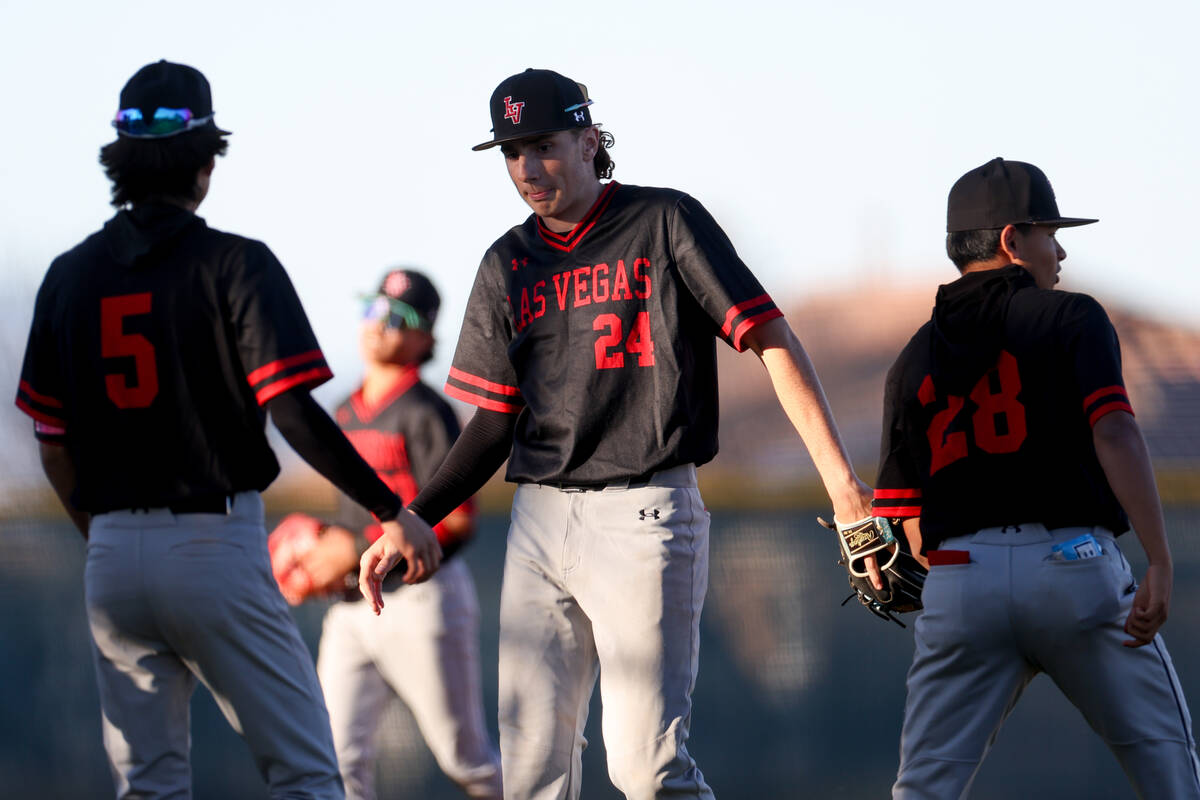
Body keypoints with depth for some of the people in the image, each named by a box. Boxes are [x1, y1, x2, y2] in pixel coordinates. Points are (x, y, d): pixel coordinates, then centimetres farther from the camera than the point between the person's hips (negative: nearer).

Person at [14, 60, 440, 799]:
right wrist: (393, 511, -9)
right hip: (217, 544, -5)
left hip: (112, 551, 5)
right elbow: (293, 413, -15)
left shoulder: (71, 275, 7)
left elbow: (54, 446, 11)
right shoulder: (234, 264, -7)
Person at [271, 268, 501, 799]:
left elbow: (456, 519, -18)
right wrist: (328, 545, 7)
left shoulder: (424, 414, -10)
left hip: (420, 599, -7)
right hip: (353, 605, 7)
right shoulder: (347, 414, 13)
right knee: (339, 757, -8)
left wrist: (359, 547, -19)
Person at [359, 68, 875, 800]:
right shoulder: (509, 265, 14)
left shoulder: (665, 224, -1)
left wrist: (840, 479, -18)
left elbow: (772, 341, -7)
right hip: (540, 521, 5)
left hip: (646, 517, -5)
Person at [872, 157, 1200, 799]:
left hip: (958, 577, 3)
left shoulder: (915, 358, 16)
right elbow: (1114, 437, -12)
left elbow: (912, 527, 11)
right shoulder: (1070, 319, 4)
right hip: (1075, 566, -3)